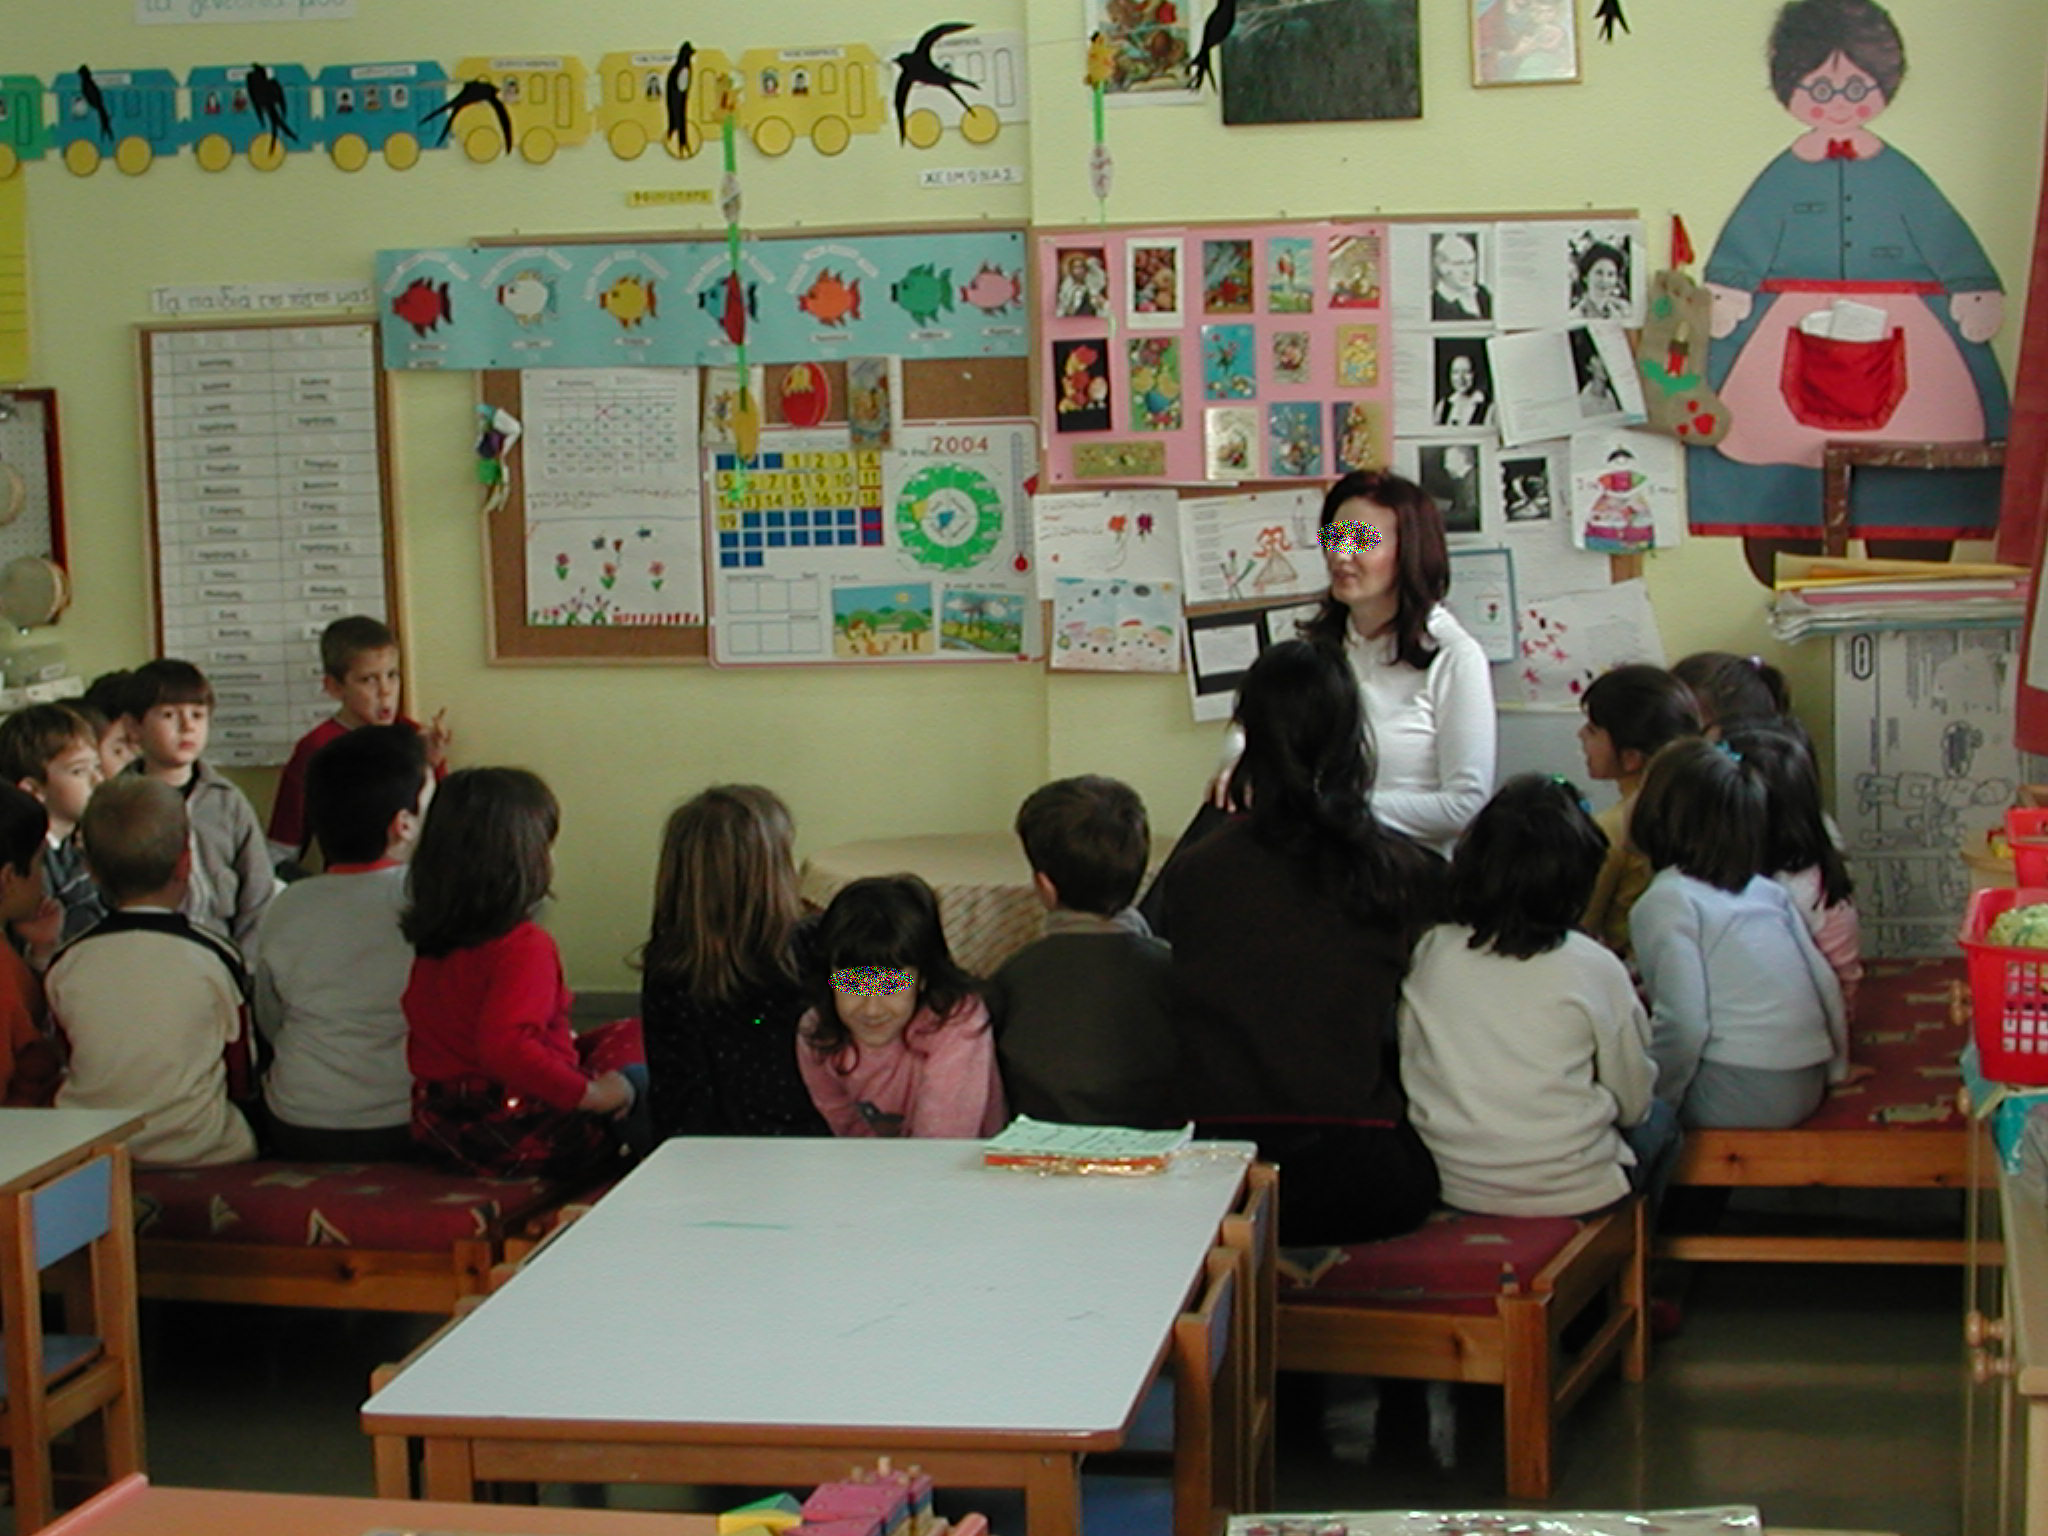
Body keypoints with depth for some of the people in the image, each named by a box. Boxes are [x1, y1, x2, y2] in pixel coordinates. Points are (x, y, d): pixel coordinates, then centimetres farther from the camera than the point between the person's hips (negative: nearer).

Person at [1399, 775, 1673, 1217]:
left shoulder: (1428, 953, -5)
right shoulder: (1593, 967, -13)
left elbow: (1410, 1074, 5)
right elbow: (1633, 1102, -2)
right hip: (1572, 1193, -4)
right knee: (1658, 1119, 29)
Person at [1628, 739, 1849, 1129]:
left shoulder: (1667, 901, -8)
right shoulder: (1769, 891, 12)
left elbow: (1682, 1024, -16)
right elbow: (1826, 984, 10)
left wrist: (1654, 1103, -5)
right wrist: (1835, 1069, 20)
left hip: (1740, 1103, -8)